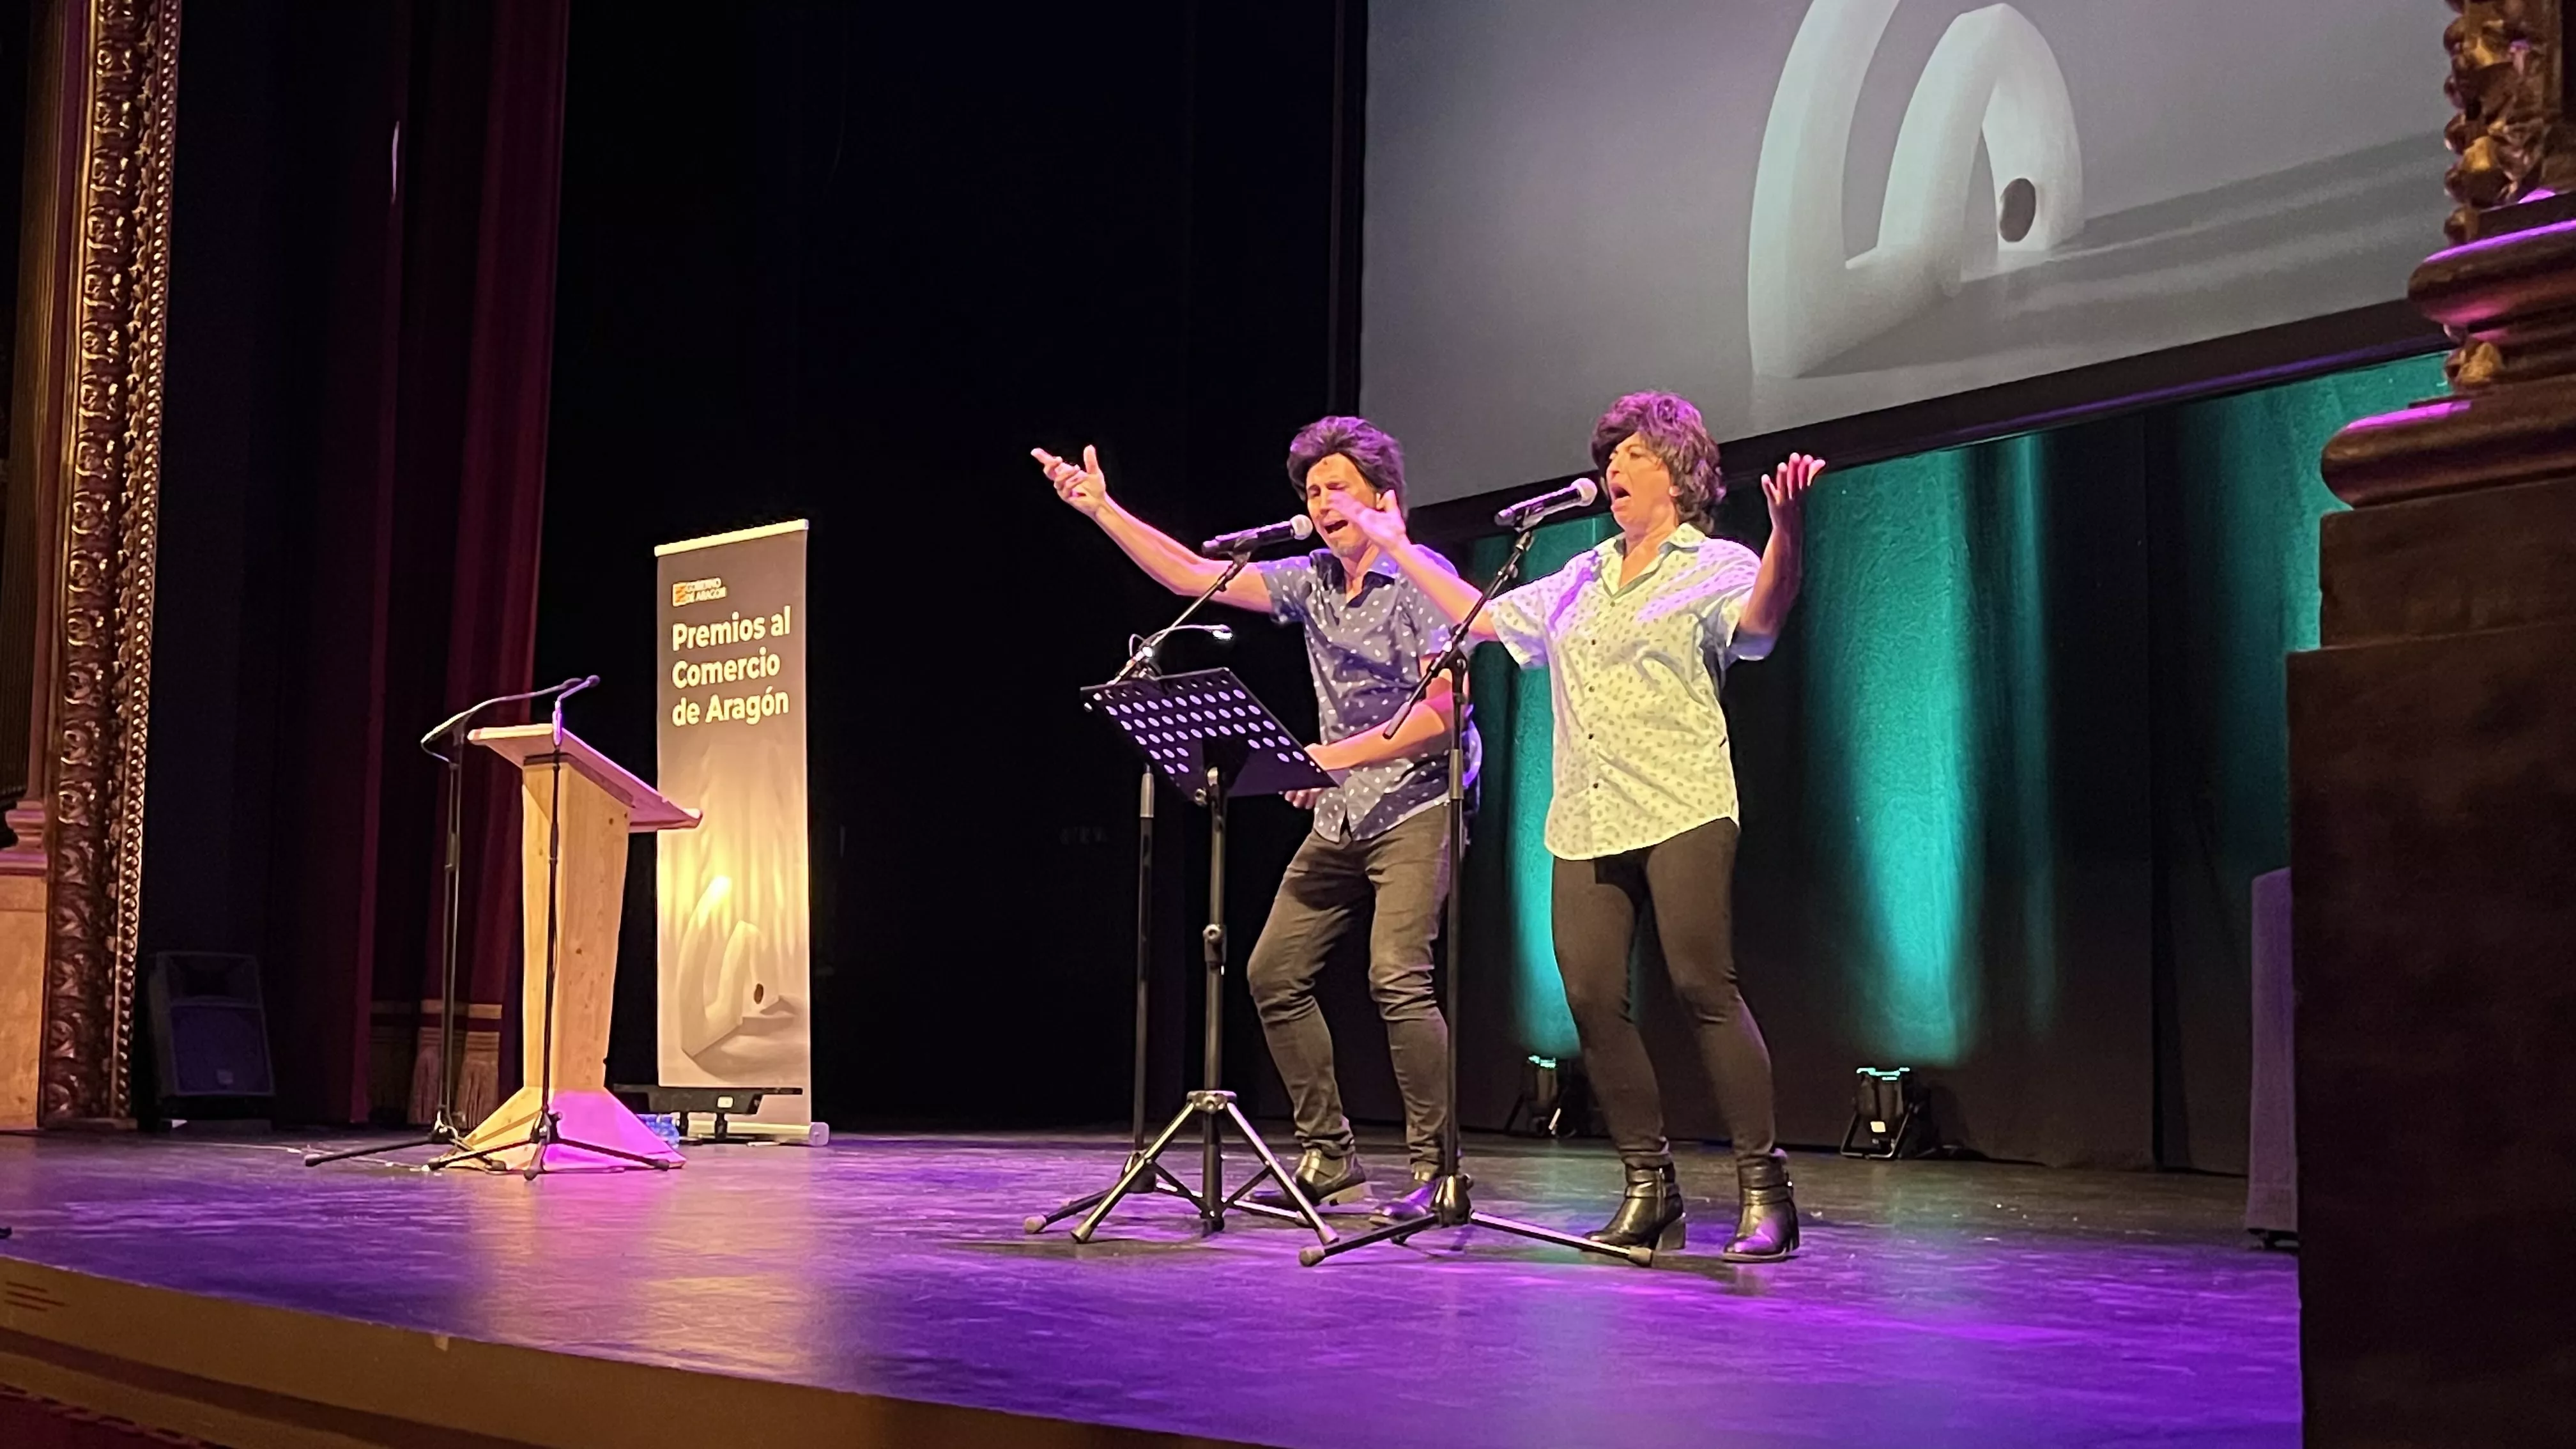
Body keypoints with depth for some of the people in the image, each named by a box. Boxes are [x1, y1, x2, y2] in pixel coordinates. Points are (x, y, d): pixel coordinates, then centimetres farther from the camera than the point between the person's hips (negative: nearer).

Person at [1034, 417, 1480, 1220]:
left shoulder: (1423, 577, -9)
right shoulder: (1313, 581, 11)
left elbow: (1445, 709, -18)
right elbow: (1195, 575, 12)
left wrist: (1337, 756, -22)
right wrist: (1102, 509, 7)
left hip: (1417, 808, -8)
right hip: (1342, 817, 8)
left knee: (1396, 975, -22)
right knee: (1274, 971, 1)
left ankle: (1435, 1164, -13)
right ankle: (1329, 1156, 10)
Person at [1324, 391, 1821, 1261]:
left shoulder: (1715, 567, 4)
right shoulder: (1579, 581, 24)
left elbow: (1761, 618, -17)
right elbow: (1484, 618, 31)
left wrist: (1786, 532, -36)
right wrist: (1397, 547, 31)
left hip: (1681, 813, -6)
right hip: (1585, 825, 6)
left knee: (1702, 986, -14)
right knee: (1592, 998, -3)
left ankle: (1765, 1189, -8)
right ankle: (1649, 1189, 7)